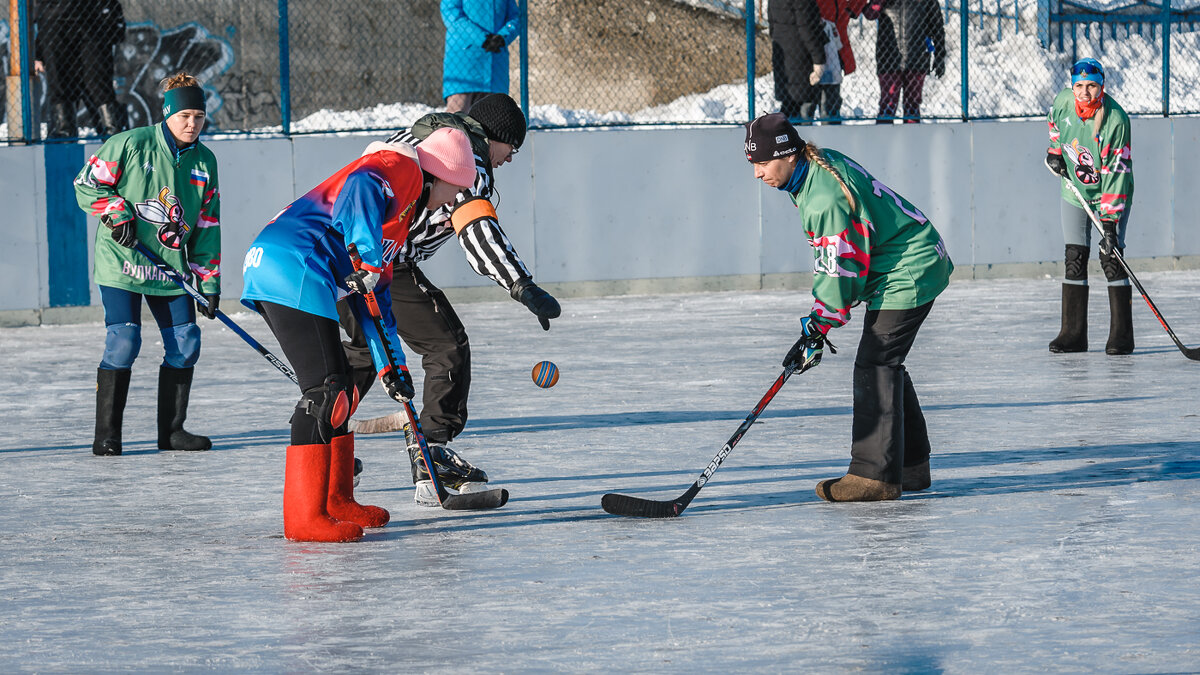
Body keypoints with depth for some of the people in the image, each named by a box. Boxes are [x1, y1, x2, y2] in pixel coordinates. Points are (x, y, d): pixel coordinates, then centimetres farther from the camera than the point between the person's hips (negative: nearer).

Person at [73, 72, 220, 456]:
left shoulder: (204, 161, 6)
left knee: (186, 343, 1)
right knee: (123, 342, -13)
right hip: (122, 262, -5)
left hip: (172, 268, 5)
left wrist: (209, 281, 6)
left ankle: (171, 431, 13)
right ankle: (106, 434, -6)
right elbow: (87, 184, -4)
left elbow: (207, 226, 10)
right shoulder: (131, 144, -9)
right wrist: (116, 212, -19)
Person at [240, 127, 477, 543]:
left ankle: (336, 502, 26)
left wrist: (391, 365, 30)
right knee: (325, 390, -12)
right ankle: (304, 517, -13)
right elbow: (361, 186, -22)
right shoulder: (401, 168, 2)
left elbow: (376, 294, 32)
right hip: (291, 267, -11)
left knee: (340, 389, 18)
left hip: (272, 274, 11)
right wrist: (366, 257, -29)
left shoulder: (403, 210, 31)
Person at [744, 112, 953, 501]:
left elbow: (842, 270, -24)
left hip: (907, 274, -11)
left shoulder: (825, 199, -27)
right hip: (906, 268, 11)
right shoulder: (820, 164, 5)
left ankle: (875, 476, -12)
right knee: (885, 364, 16)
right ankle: (910, 466, 25)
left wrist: (816, 330, -19)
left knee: (875, 367, -12)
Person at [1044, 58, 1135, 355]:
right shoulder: (1064, 101, -13)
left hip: (1111, 193, -5)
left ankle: (1121, 335, -7)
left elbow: (1116, 173, -28)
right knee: (1074, 258, 3)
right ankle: (1073, 333, 8)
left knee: (1111, 259, -11)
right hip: (1075, 190, 5)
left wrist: (1110, 222, -31)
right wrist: (1055, 149, 5)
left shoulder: (1115, 120, -27)